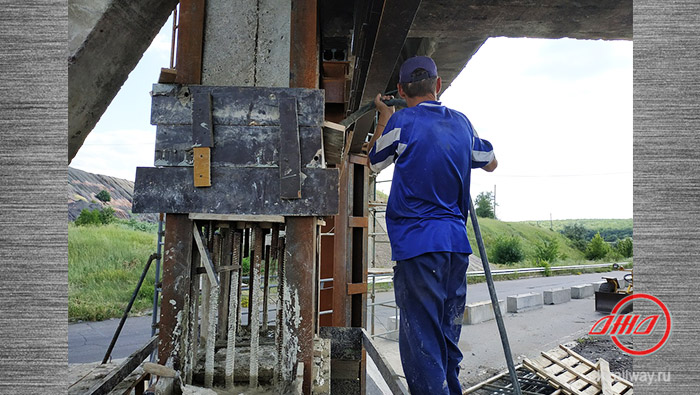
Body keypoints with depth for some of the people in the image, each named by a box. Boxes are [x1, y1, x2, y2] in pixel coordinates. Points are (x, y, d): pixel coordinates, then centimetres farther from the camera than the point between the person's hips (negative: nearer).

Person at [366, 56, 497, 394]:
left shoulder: (402, 122, -5)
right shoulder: (461, 122, 10)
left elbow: (373, 162, 13)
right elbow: (491, 163, 27)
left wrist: (384, 116, 24)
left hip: (418, 242, -6)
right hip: (456, 241, 6)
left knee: (421, 339, -3)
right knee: (447, 337, 18)